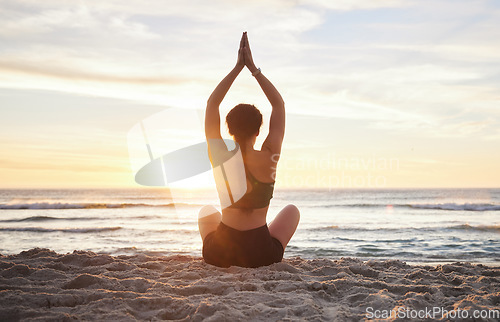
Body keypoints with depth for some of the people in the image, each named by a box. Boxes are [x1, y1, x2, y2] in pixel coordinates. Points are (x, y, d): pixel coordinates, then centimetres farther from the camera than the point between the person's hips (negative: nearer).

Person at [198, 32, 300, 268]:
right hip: (261, 255, -1)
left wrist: (238, 67, 0)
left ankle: (228, 261, 37)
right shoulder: (268, 160, -14)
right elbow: (279, 105, -2)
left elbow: (212, 104, 0)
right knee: (291, 210, 29)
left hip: (219, 254, 1)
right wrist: (253, 68, -1)